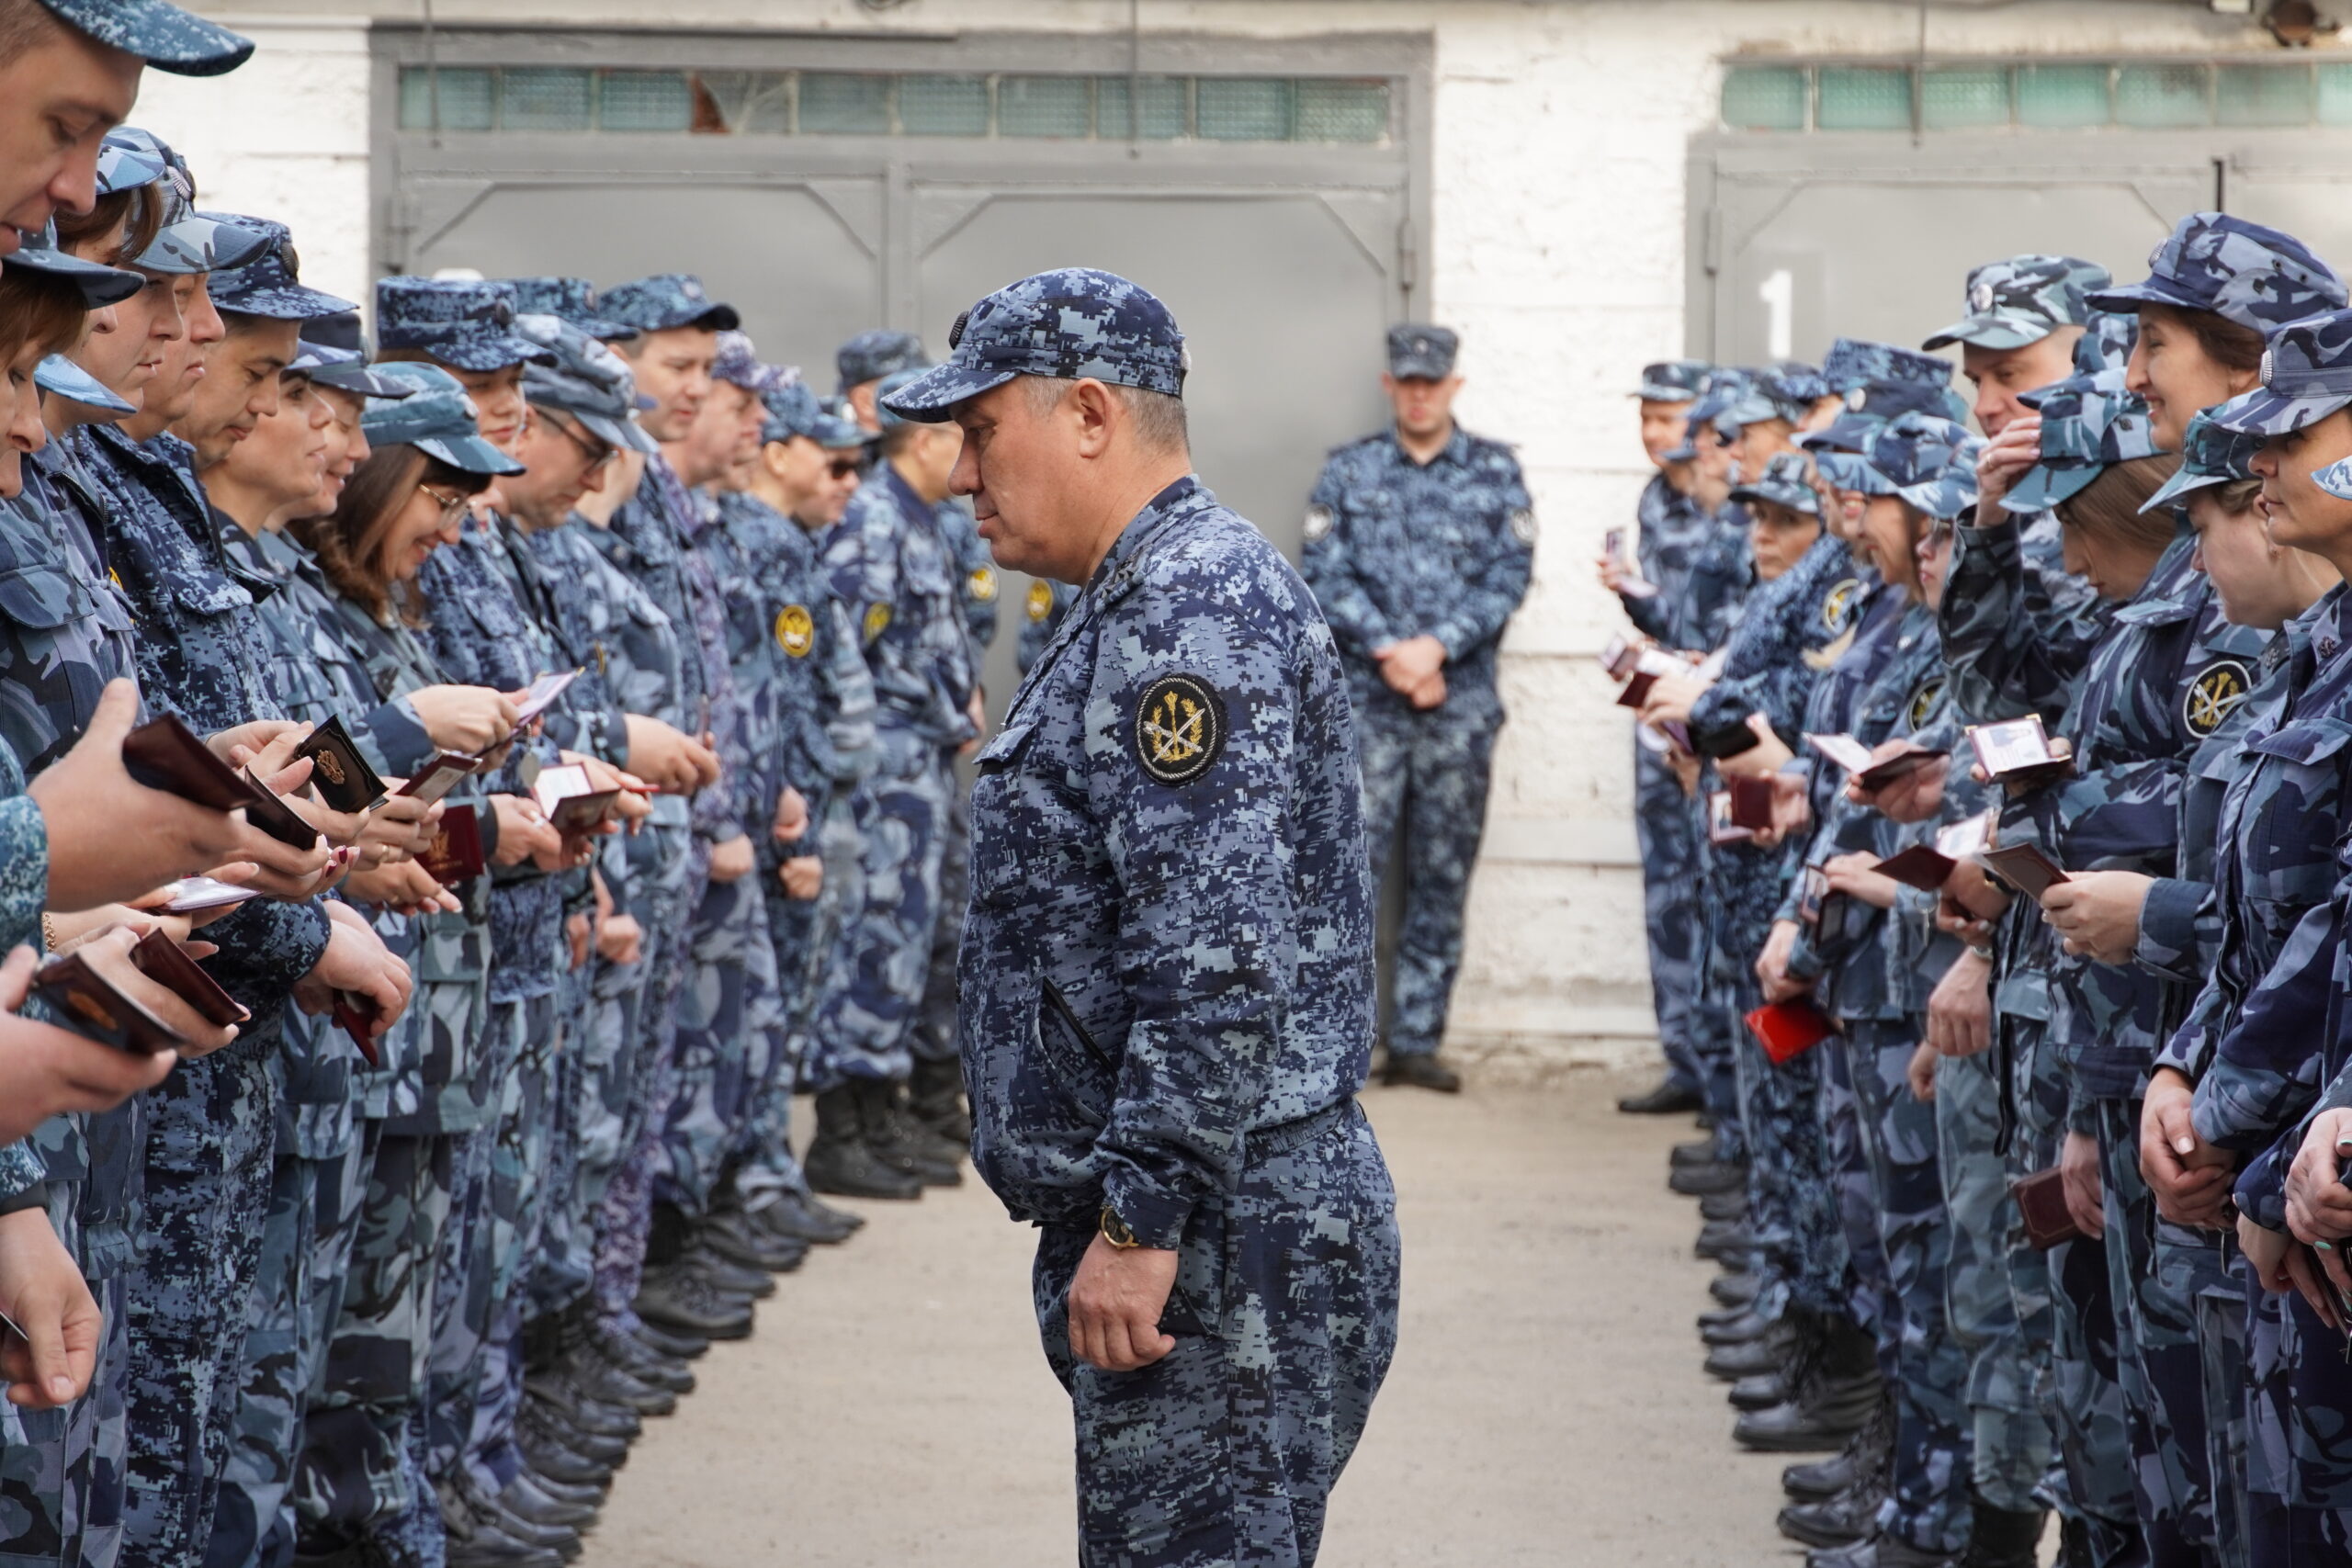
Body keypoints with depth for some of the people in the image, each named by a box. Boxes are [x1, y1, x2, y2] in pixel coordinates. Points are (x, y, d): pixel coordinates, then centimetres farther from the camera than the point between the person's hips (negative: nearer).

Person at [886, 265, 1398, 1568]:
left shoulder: (1197, 608, -16)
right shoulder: (1149, 603, 19)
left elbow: (1220, 956, -25)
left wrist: (1141, 1218, -24)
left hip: (1214, 1252, -11)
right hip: (1171, 1225, 11)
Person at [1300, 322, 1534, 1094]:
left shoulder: (1495, 472, 7)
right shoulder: (1349, 471, 7)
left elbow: (1509, 575, 0)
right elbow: (1323, 574, 0)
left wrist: (1438, 646, -12)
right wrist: (1387, 651, -11)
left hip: (1460, 701, 1)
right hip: (1366, 698, -1)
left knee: (1442, 876, 5)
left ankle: (1417, 1040, 10)